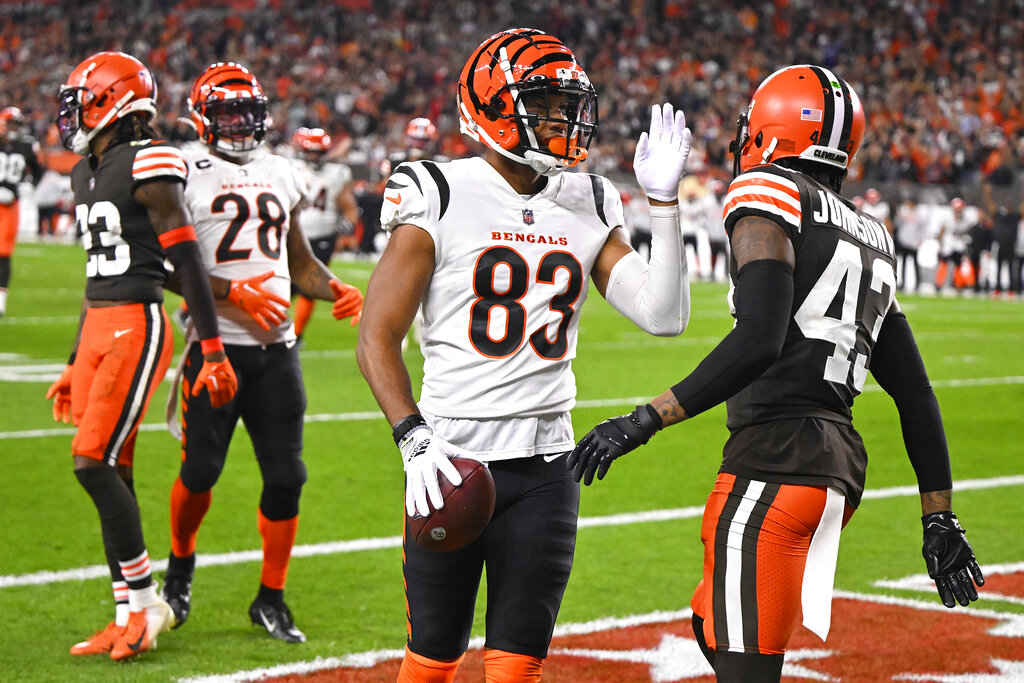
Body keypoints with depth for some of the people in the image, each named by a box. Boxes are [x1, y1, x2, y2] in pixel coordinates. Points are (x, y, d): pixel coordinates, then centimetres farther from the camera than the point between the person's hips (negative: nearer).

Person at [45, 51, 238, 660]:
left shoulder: (149, 168, -11)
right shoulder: (88, 174, 15)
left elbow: (188, 265, -13)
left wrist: (214, 351, -15)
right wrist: (76, 365, 23)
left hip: (138, 328, -9)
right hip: (98, 329, 9)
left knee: (94, 462, -13)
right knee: (113, 473, 7)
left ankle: (145, 597, -1)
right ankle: (130, 617, 12)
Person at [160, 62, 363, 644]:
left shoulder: (282, 176, 16)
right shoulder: (188, 175, -2)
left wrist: (335, 289, 5)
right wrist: (234, 294, -19)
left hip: (277, 347, 5)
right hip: (217, 344, -4)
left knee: (286, 474, 0)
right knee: (201, 467, -1)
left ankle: (271, 598, 12)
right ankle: (181, 566, 27)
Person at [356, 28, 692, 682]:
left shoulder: (588, 207, 8)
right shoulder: (440, 196, -6)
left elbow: (664, 316, 1)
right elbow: (377, 338, -6)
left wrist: (665, 201, -6)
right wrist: (414, 439, -18)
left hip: (546, 465, 4)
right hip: (453, 457, -3)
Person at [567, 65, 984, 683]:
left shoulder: (770, 197, -5)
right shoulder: (870, 239, 21)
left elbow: (761, 340, -21)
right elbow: (915, 393, 20)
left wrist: (647, 420, -20)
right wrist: (940, 519, 23)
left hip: (777, 462, -9)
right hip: (841, 464, 9)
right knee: (714, 628, 24)